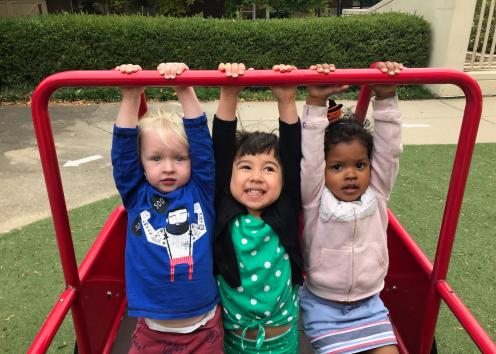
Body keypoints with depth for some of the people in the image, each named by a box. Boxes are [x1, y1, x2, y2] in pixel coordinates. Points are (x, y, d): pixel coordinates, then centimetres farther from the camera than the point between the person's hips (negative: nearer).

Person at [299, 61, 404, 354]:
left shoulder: (376, 196, -6)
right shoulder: (315, 200, -15)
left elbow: (388, 150, -16)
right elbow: (309, 156, -27)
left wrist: (386, 99, -25)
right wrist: (316, 104, -32)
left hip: (369, 303, 3)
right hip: (323, 304, -2)